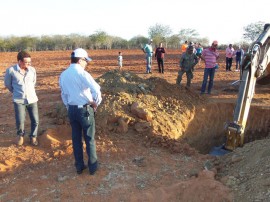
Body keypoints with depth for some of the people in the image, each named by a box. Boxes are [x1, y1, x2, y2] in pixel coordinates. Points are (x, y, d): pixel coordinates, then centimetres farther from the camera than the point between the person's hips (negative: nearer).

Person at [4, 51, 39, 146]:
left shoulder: (32, 70, -3)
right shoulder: (11, 70, -10)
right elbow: (7, 84, 8)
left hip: (32, 99, 2)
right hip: (19, 100, -2)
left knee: (35, 121, 3)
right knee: (20, 122, -4)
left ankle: (33, 137, 28)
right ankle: (20, 135, 28)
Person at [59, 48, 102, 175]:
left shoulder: (63, 75, 6)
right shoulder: (82, 73, -16)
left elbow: (64, 95, 12)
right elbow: (96, 89, -27)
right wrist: (96, 103, -11)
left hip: (71, 109, 6)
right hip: (85, 109, -6)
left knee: (76, 139, 15)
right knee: (89, 139, 8)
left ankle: (79, 166, 26)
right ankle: (93, 166, 19)